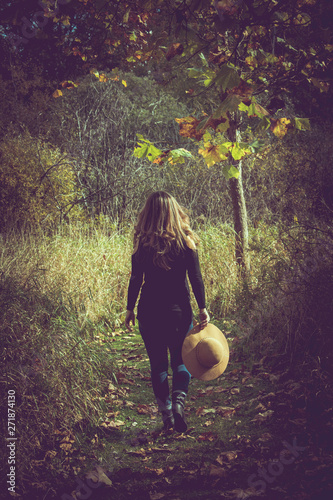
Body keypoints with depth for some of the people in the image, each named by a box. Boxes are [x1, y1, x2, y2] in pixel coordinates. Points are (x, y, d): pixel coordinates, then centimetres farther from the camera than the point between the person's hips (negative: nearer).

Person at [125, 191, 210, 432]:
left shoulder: (143, 243, -5)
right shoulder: (186, 241, -5)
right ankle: (179, 401, -7)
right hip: (179, 310, 0)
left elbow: (136, 279, -3)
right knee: (181, 360, 15)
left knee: (158, 363, 13)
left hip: (150, 310, 0)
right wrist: (203, 308, 1)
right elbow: (196, 278, -5)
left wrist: (130, 309, 7)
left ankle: (166, 412, 16)